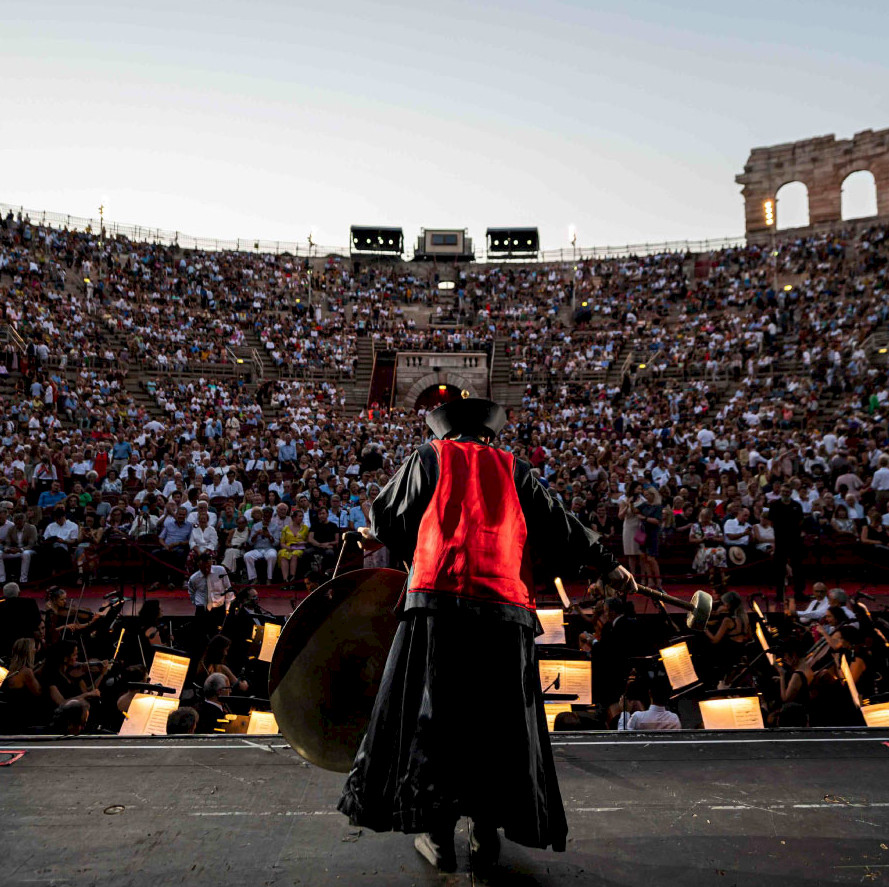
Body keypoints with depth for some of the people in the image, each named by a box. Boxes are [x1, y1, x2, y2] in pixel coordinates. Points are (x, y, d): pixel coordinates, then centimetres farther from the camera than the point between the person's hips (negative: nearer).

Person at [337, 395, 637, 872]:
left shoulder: (430, 457, 11)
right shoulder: (512, 468, 15)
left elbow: (387, 516, 16)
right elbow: (557, 524, 14)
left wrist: (376, 534, 38)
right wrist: (606, 564, 22)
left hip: (440, 600, -2)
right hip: (505, 607, 2)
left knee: (432, 713, 7)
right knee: (498, 720, 13)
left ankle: (438, 832, 10)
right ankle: (487, 829, 18)